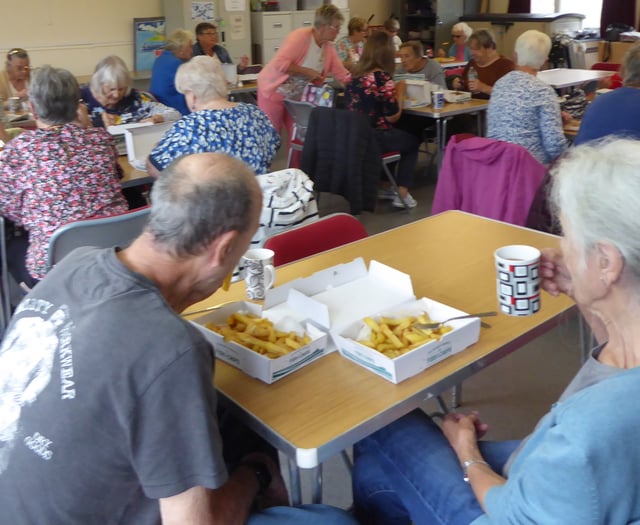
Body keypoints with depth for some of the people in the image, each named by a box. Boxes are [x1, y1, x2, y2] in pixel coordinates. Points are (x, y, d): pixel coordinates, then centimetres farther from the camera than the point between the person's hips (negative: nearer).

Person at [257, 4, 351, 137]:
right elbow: (280, 64, -32)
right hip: (273, 91, -7)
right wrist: (307, 71, -27)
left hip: (296, 95, 7)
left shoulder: (328, 47, 0)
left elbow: (342, 74, 6)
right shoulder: (300, 37, -23)